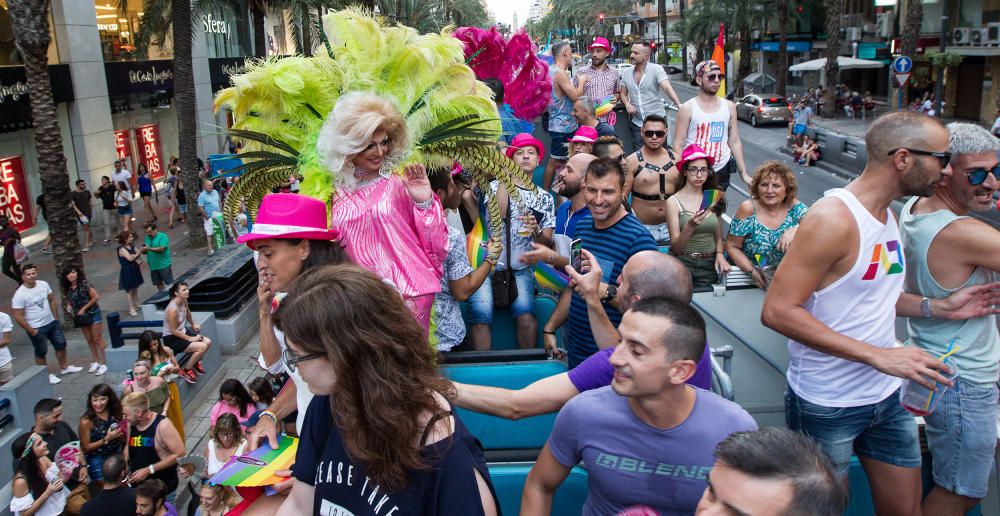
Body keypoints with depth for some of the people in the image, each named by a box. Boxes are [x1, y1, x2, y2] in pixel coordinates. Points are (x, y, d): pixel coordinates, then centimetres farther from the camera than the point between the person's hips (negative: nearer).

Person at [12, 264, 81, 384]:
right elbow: (18, 317, -18)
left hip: (52, 322, 6)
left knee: (61, 344, 18)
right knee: (41, 352, 10)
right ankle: (46, 375, 26)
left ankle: (64, 367, 38)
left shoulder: (43, 284, -6)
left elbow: (52, 300, 8)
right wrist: (31, 331, -14)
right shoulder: (19, 295, -21)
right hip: (36, 329, -6)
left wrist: (56, 318, 8)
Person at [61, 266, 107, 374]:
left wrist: (84, 309, -16)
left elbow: (96, 297, -17)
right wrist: (68, 307, -5)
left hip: (93, 314, -6)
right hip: (81, 317, 6)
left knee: (98, 339, -3)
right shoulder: (67, 289, 1)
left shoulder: (84, 284, -16)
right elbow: (68, 301, 17)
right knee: (90, 341, 14)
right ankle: (96, 362, 26)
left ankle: (103, 364, 3)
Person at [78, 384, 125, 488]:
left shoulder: (116, 414, -6)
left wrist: (121, 435, -14)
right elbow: (85, 448, -11)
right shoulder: (86, 421, -17)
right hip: (97, 461, -4)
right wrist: (106, 439, -20)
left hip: (117, 456, 4)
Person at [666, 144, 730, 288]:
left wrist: (720, 255, -4)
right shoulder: (674, 202, -5)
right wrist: (689, 227, -23)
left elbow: (718, 237, 15)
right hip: (683, 263, -3)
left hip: (709, 265, 3)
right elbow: (676, 248, -8)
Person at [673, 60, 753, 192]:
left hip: (721, 170, 3)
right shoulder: (687, 109, -4)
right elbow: (678, 145, -6)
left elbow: (735, 142, 9)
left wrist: (743, 174, 6)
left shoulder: (729, 107, 7)